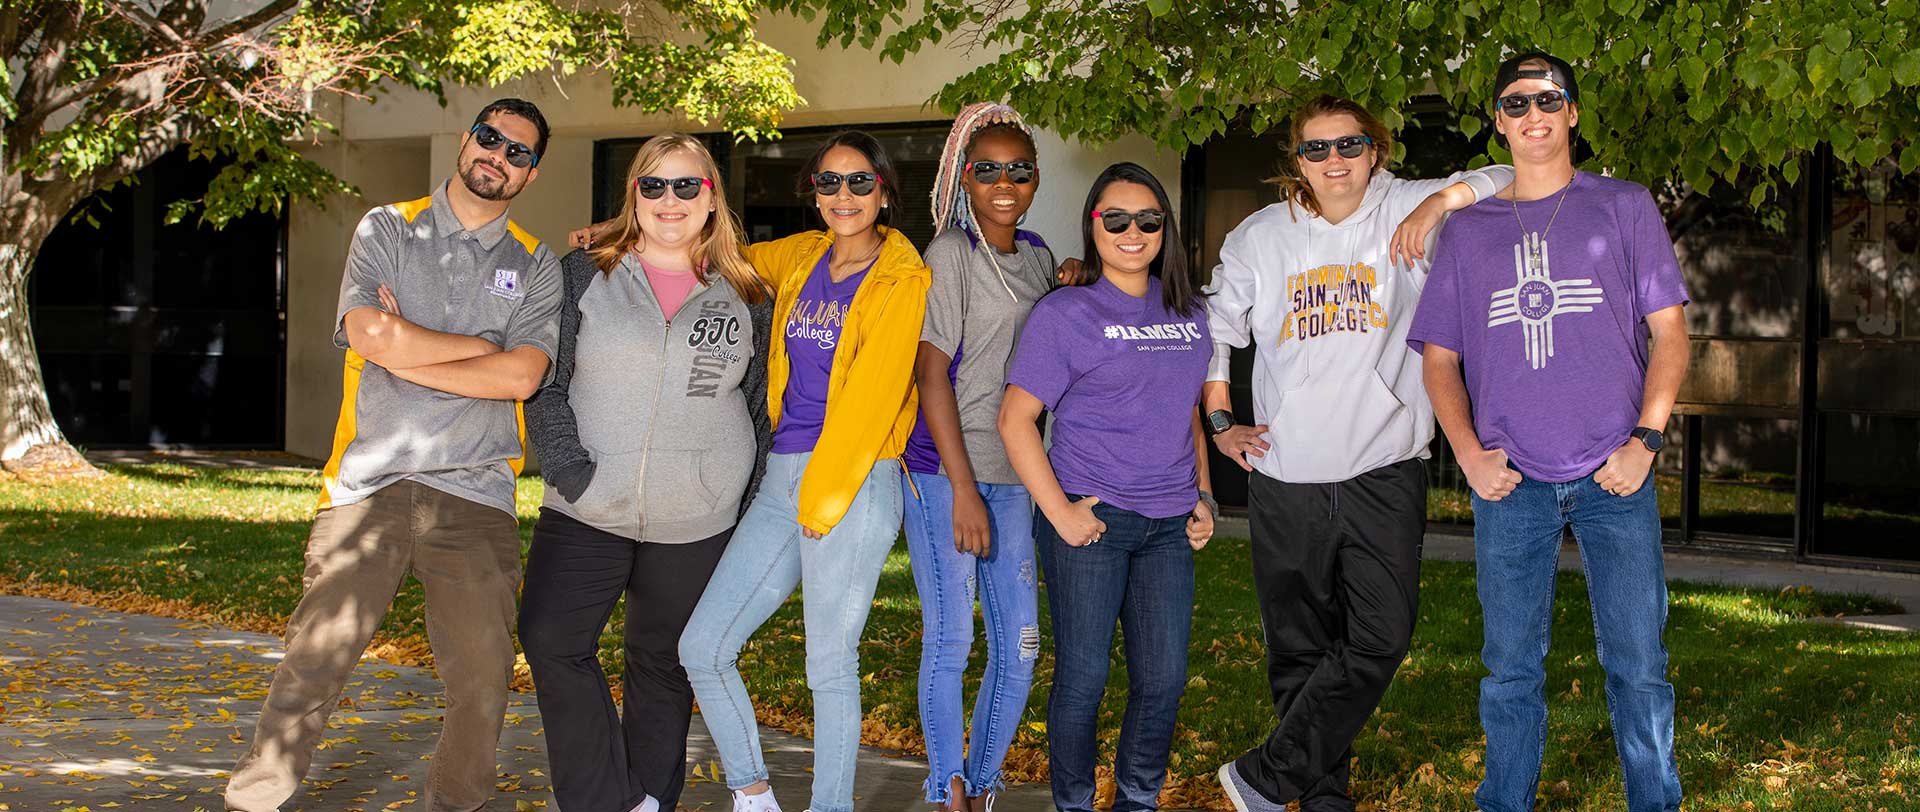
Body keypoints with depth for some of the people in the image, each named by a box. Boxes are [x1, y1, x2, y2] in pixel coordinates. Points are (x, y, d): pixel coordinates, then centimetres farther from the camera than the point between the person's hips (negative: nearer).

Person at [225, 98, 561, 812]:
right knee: (310, 666, -6)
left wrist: (405, 353, -6)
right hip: (369, 485, -1)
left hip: (474, 496, 2)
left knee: (483, 680, -1)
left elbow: (521, 377, -5)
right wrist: (483, 347, -2)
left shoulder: (536, 266, 11)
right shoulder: (386, 230, 9)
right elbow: (372, 336, -9)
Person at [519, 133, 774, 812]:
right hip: (586, 515, 0)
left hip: (696, 523, 1)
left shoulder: (746, 299, 7)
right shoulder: (586, 274, 3)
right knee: (550, 641, -12)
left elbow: (762, 409, 11)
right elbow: (546, 380, 0)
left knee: (664, 664, 9)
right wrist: (569, 469, -12)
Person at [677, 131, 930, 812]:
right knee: (702, 647, 4)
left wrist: (825, 493, -11)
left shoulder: (902, 279, -5)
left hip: (854, 482, -6)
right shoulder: (800, 257, 13)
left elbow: (873, 393, -10)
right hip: (781, 478, 7)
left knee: (831, 667, -1)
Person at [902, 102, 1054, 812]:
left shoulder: (1036, 255, 12)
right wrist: (963, 489, -15)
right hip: (944, 469, -6)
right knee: (950, 640, -2)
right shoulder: (952, 251, -7)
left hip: (1011, 473, 6)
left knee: (1020, 645, 7)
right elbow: (932, 371, -12)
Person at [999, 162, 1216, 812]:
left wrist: (1203, 497, 13)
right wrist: (1059, 512, -14)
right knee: (1083, 677, 1)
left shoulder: (1187, 311, 12)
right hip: (1091, 520, -5)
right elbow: (1015, 418, -8)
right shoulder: (1065, 313, -4)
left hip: (1169, 526, 5)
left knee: (1164, 679, 5)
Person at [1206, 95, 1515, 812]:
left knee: (1381, 640, -11)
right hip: (1286, 478, 1)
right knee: (1301, 649, 6)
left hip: (1385, 471, -1)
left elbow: (1513, 181, 0)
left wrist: (1440, 200, -16)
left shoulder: (1406, 210, 2)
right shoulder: (1260, 236, 7)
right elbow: (1214, 332, 19)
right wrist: (1220, 422, 10)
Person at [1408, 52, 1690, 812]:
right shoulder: (1467, 229, 12)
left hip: (1614, 475, -1)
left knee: (1637, 664, 0)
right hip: (1510, 481, 1)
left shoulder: (1624, 207, 8)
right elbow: (1439, 356, 13)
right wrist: (1468, 451, -2)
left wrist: (1645, 439, -7)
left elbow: (1669, 332, 5)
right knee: (1510, 670, 6)